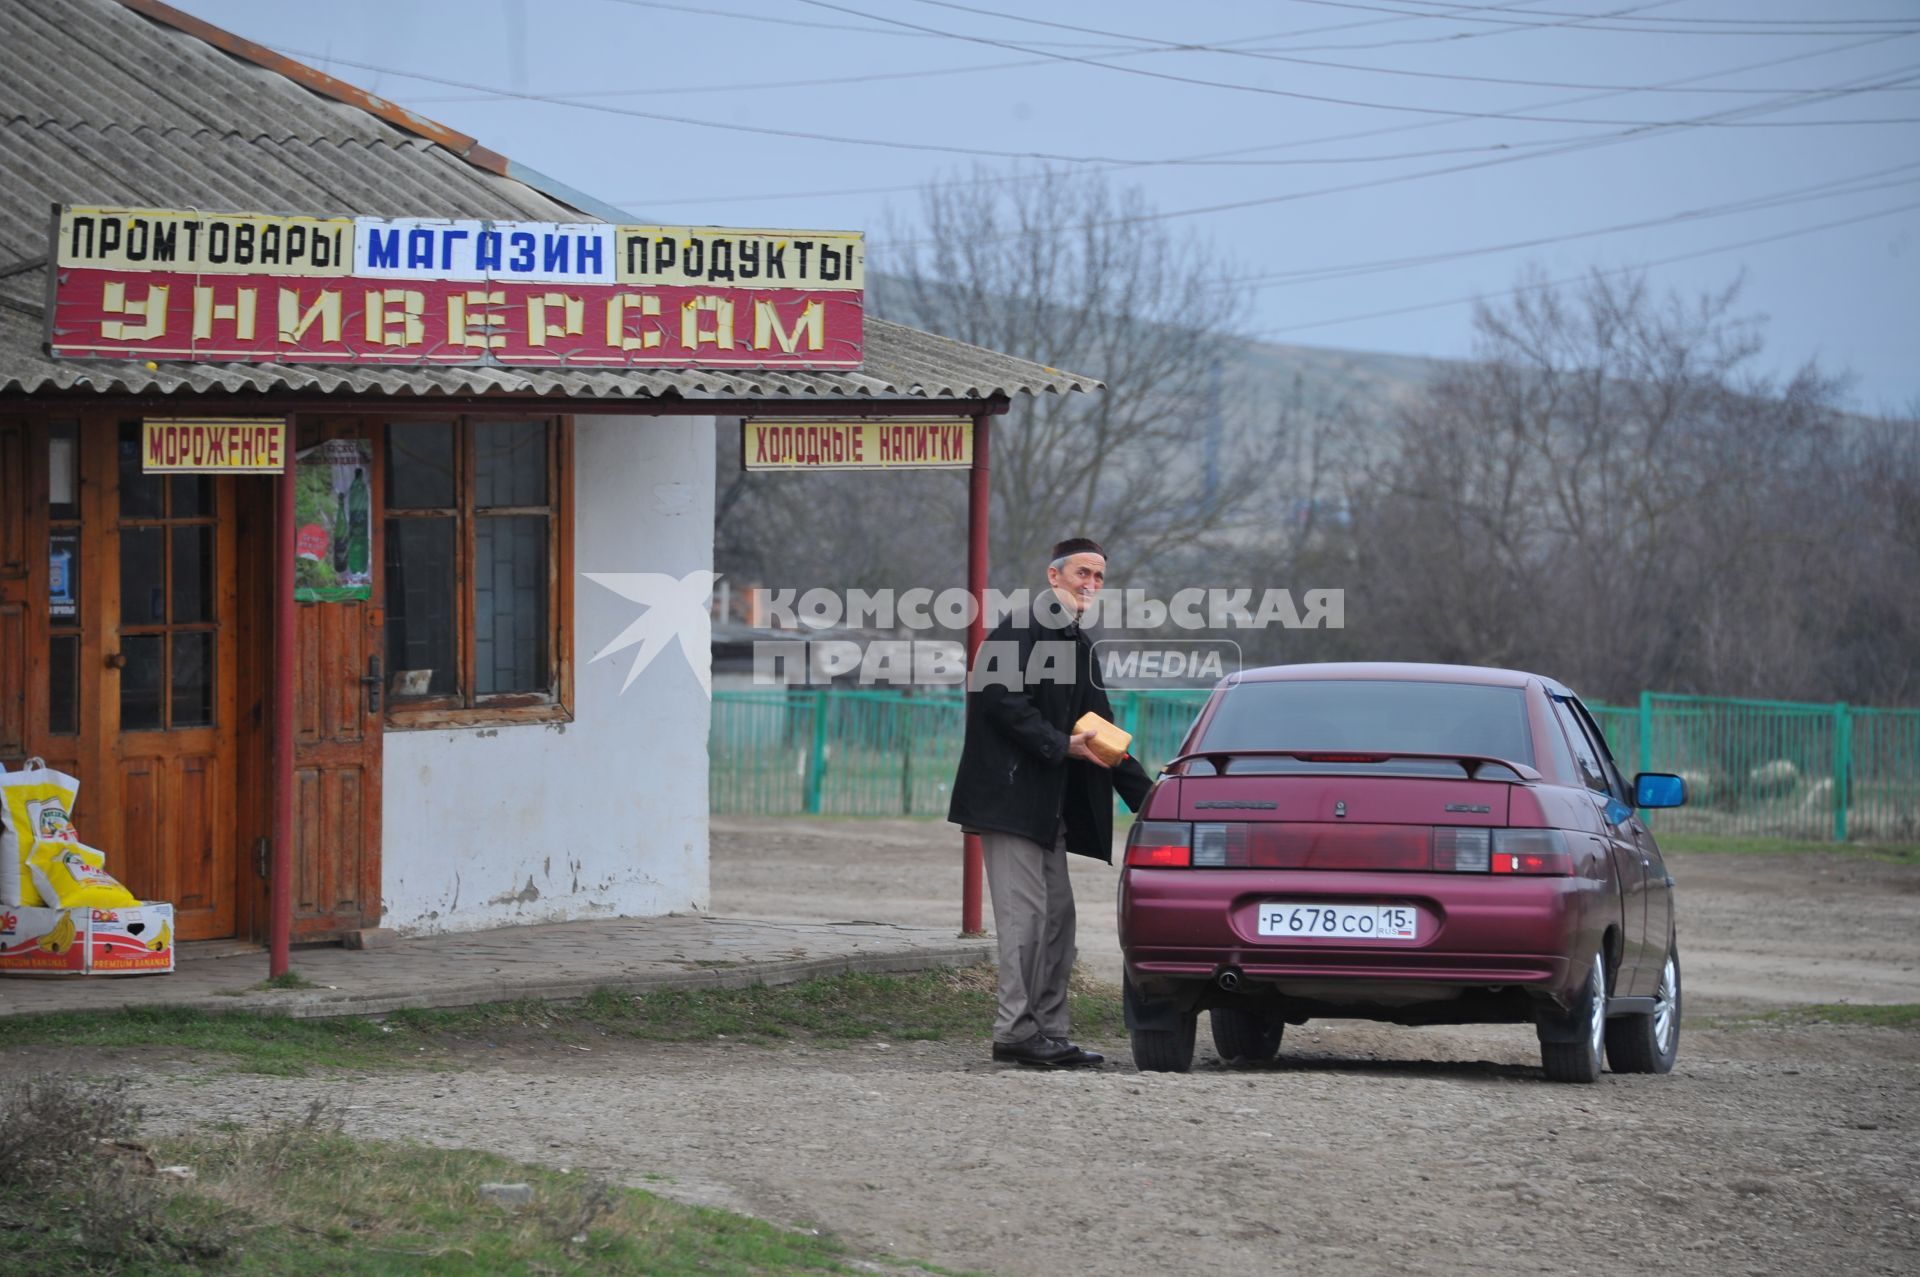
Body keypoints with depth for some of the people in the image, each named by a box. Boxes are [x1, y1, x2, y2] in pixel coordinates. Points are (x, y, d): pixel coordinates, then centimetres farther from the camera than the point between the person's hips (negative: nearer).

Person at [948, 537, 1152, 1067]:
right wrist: (1062, 746, -22)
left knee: (1057, 913, 8)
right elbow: (1005, 702, -20)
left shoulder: (1077, 644, 18)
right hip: (1010, 794, -10)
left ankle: (1048, 1031, 11)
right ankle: (1015, 1031, -9)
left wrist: (1145, 797, 15)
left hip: (1048, 803, 10)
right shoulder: (1022, 631, -10)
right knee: (1026, 910, -11)